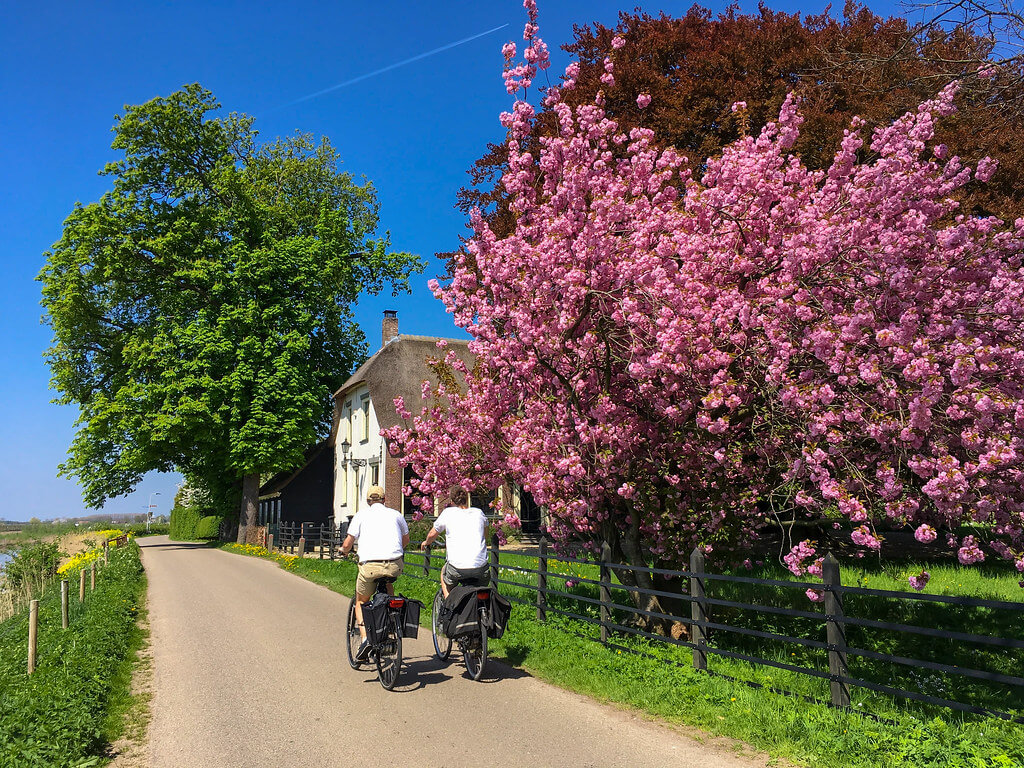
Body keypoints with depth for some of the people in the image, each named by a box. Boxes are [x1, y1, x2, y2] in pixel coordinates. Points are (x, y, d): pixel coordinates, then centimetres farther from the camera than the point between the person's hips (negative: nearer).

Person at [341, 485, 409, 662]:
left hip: (370, 565, -2)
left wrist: (344, 550, 31)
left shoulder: (361, 515, 11)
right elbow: (406, 540, 30)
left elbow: (347, 544, 8)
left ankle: (365, 638, 1)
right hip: (395, 565, 2)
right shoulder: (396, 514, 17)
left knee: (360, 602, 20)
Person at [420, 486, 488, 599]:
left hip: (457, 567, -2)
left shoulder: (448, 512, 4)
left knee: (444, 575, 31)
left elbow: (432, 535, 15)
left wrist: (426, 542, 38)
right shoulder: (478, 513, 12)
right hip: (480, 566, 2)